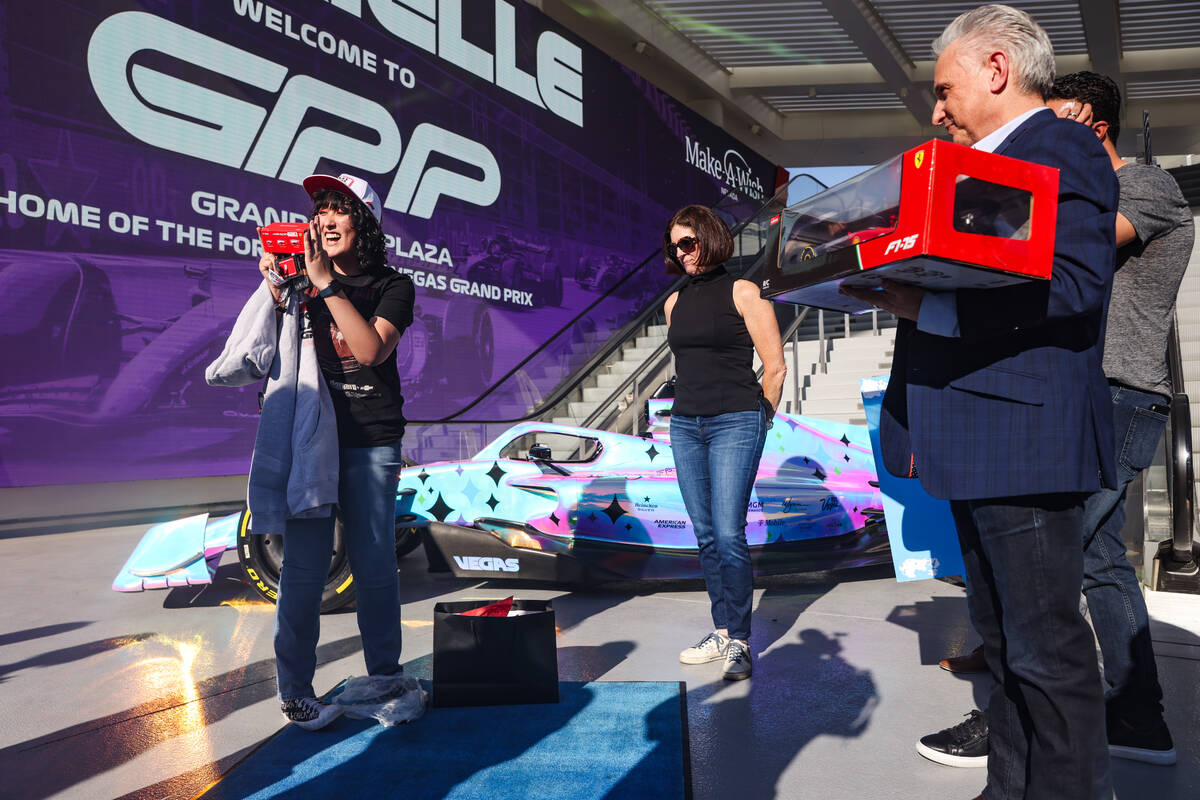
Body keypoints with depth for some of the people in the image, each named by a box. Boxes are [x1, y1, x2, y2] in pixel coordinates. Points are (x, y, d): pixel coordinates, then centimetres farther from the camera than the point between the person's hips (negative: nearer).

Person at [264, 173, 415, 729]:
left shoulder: (393, 287, 6)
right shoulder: (300, 278, 11)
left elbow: (372, 349, -13)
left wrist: (326, 283, -16)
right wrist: (274, 293, -10)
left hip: (372, 439, -1)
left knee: (374, 564, 4)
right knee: (305, 565, 0)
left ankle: (385, 679, 20)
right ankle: (294, 691, 14)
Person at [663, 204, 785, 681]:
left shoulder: (742, 292, -3)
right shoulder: (675, 302, 14)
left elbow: (775, 367, -2)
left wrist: (755, 421, 3)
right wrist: (691, 411, 17)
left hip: (734, 424, -6)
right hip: (685, 427, 6)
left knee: (729, 534, -10)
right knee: (706, 535, 8)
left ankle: (740, 641, 2)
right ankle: (722, 632, 19)